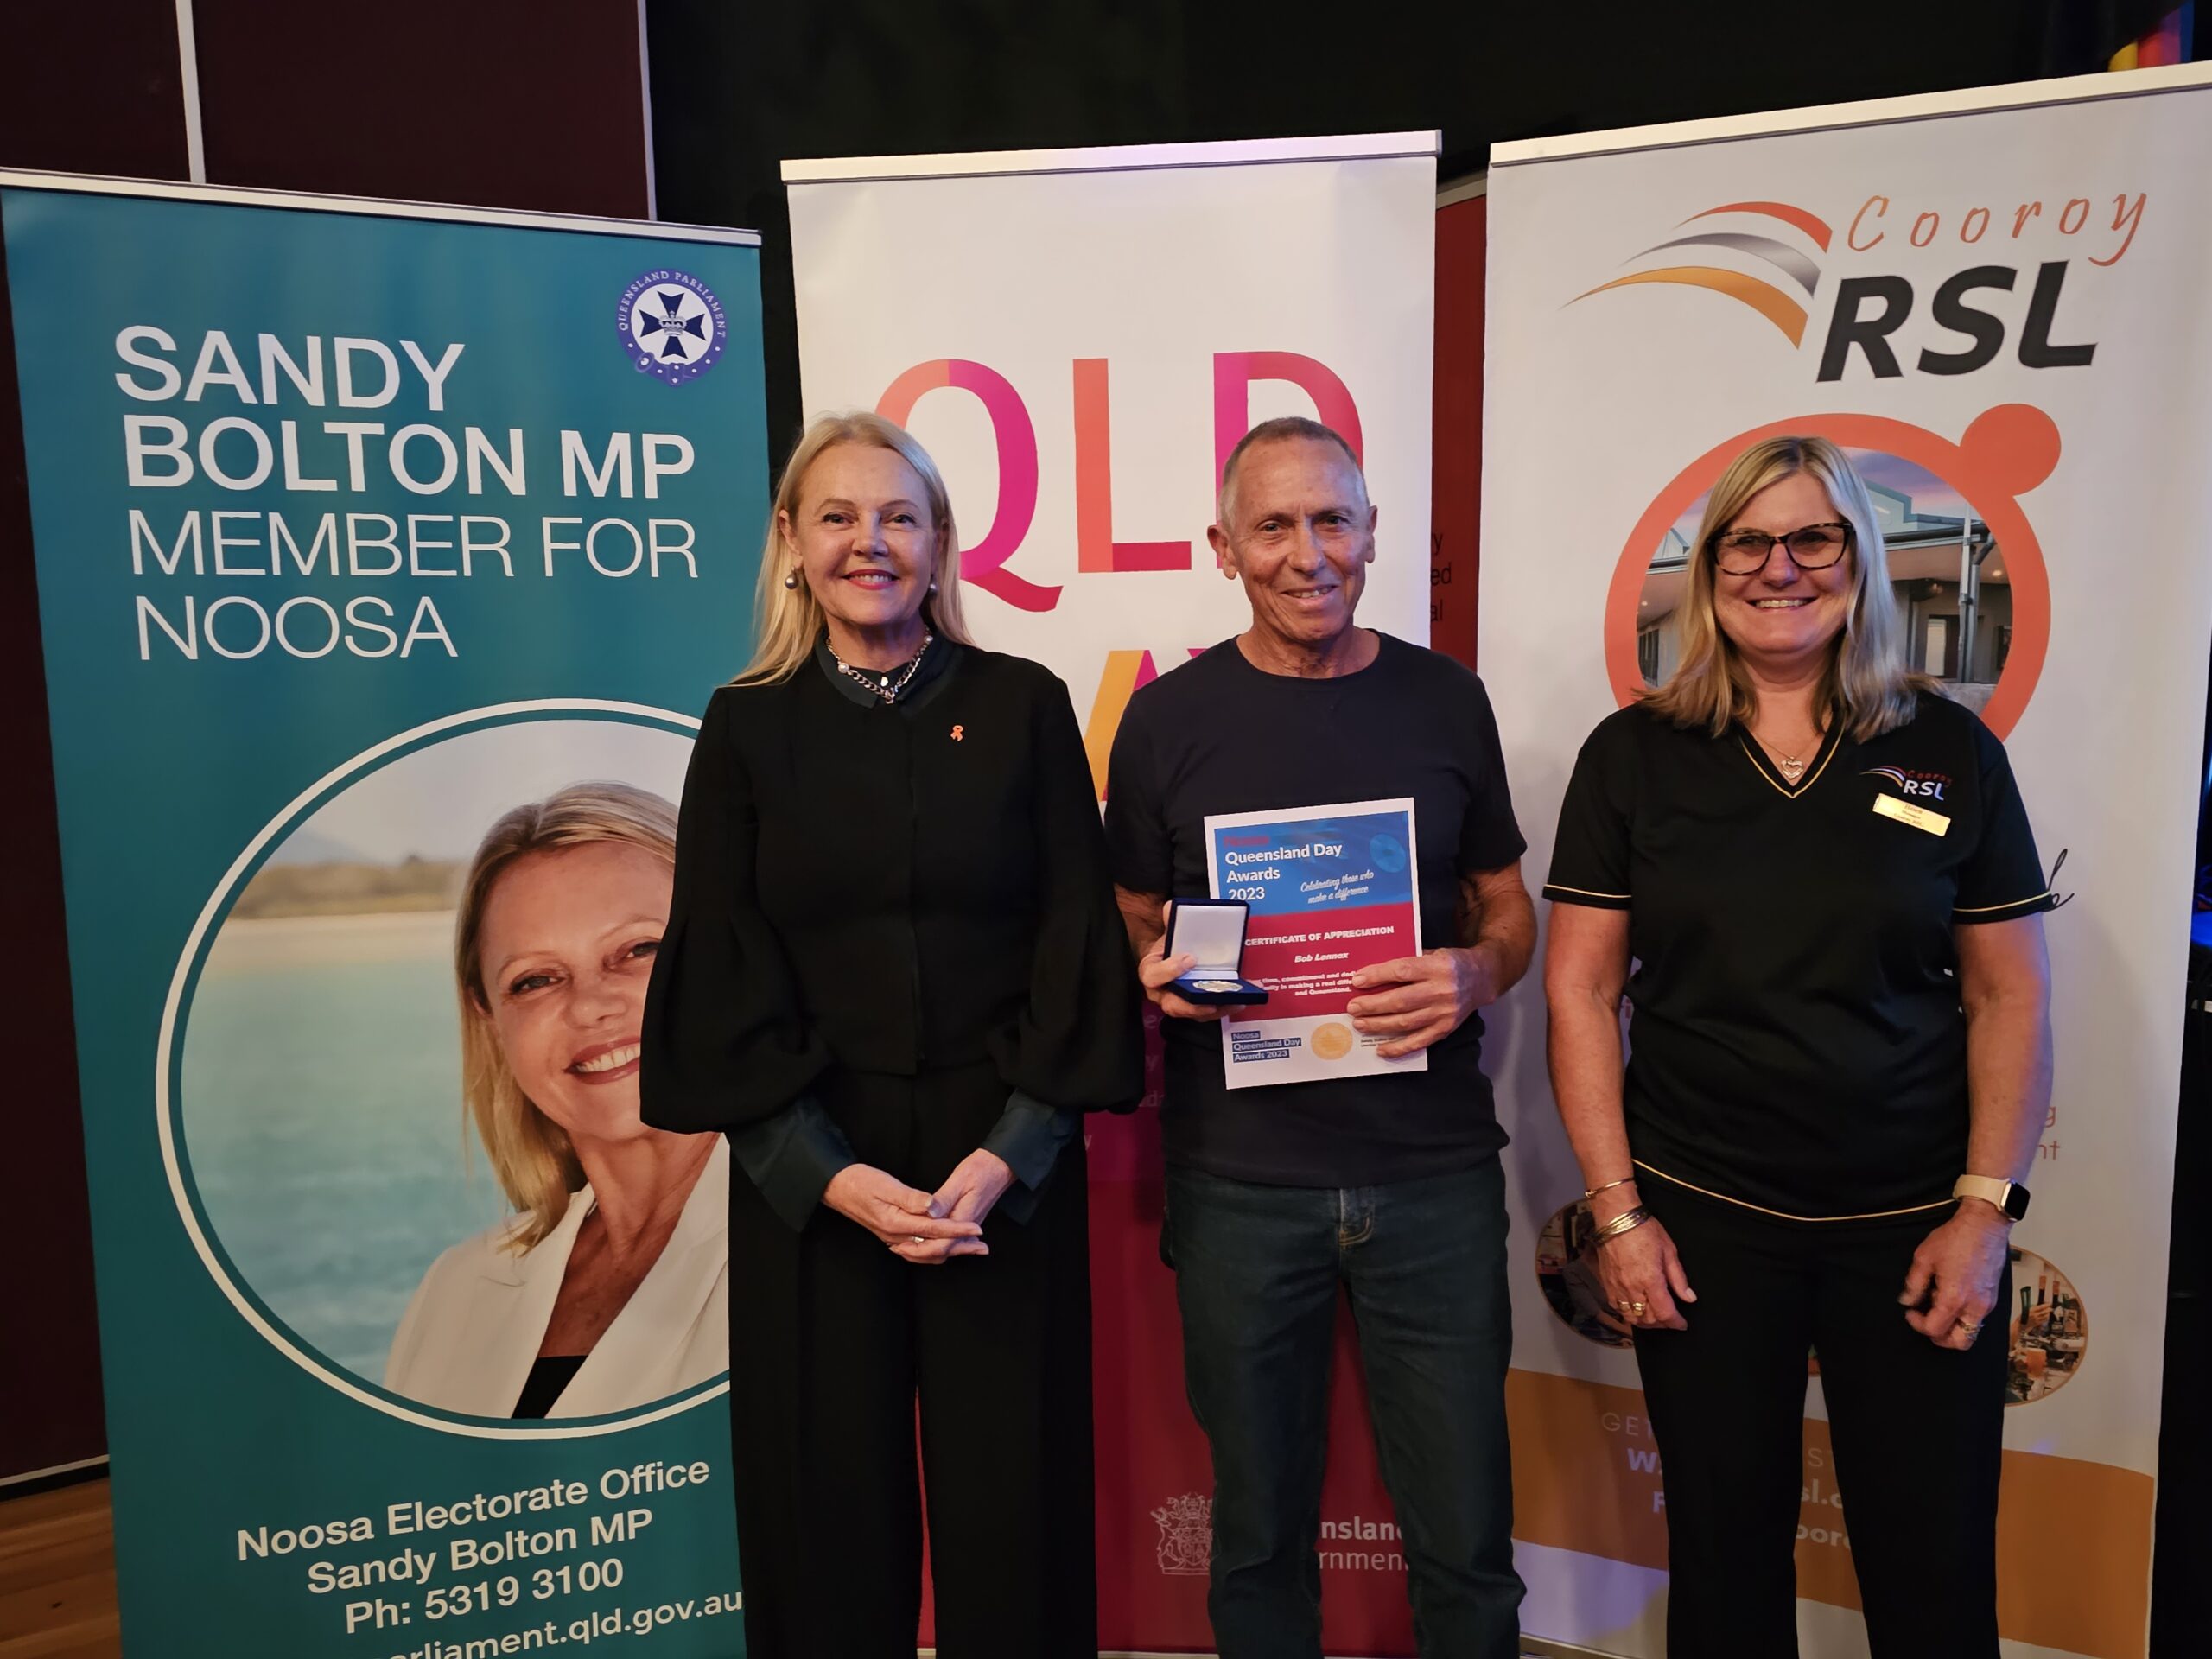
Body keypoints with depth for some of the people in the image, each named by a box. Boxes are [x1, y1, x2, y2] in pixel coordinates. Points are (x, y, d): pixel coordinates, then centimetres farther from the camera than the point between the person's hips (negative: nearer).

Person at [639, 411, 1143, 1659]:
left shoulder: (1024, 706, 2)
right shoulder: (748, 727, 3)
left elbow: (1077, 939, -2)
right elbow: (723, 977, -1)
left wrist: (1011, 1150, -12)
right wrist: (830, 1172, -11)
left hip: (1007, 1163, 0)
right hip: (806, 1173, 1)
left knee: (1008, 1497, 8)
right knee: (832, 1503, 10)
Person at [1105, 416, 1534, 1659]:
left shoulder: (1445, 699, 3)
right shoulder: (1168, 719, -1)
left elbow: (1509, 910, 10)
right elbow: (1132, 929, 7)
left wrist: (1473, 975, -11)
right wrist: (1157, 980, -15)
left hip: (1434, 1173, 1)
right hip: (1240, 1182, 0)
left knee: (1466, 1534, 11)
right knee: (1261, 1533, 15)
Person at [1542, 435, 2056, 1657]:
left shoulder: (1951, 751, 1)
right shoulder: (1633, 755, -1)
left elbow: (2010, 997, 3)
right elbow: (1579, 989, -2)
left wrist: (1985, 1208, -3)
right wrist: (1617, 1210, -5)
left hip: (1911, 1222, 1)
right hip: (1702, 1215, 0)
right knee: (1725, 1555, 13)